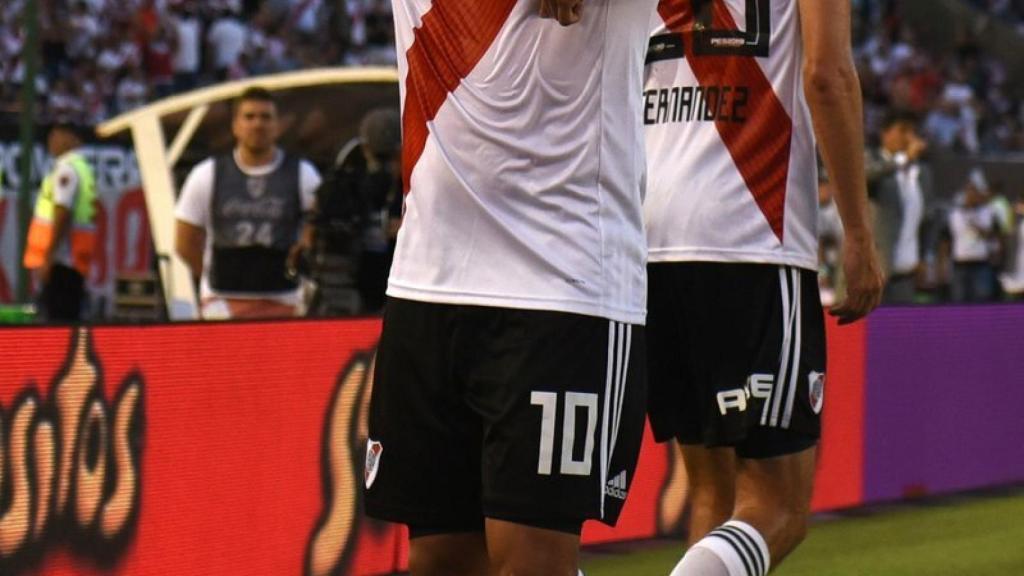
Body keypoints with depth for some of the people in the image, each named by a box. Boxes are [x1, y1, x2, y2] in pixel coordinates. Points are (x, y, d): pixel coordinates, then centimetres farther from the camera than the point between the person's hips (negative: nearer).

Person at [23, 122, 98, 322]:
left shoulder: (66, 169, -9)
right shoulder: (84, 167, 20)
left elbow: (62, 216, -18)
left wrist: (47, 259, -20)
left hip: (60, 261, -10)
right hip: (76, 264, 10)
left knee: (56, 322, -12)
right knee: (68, 318, 9)